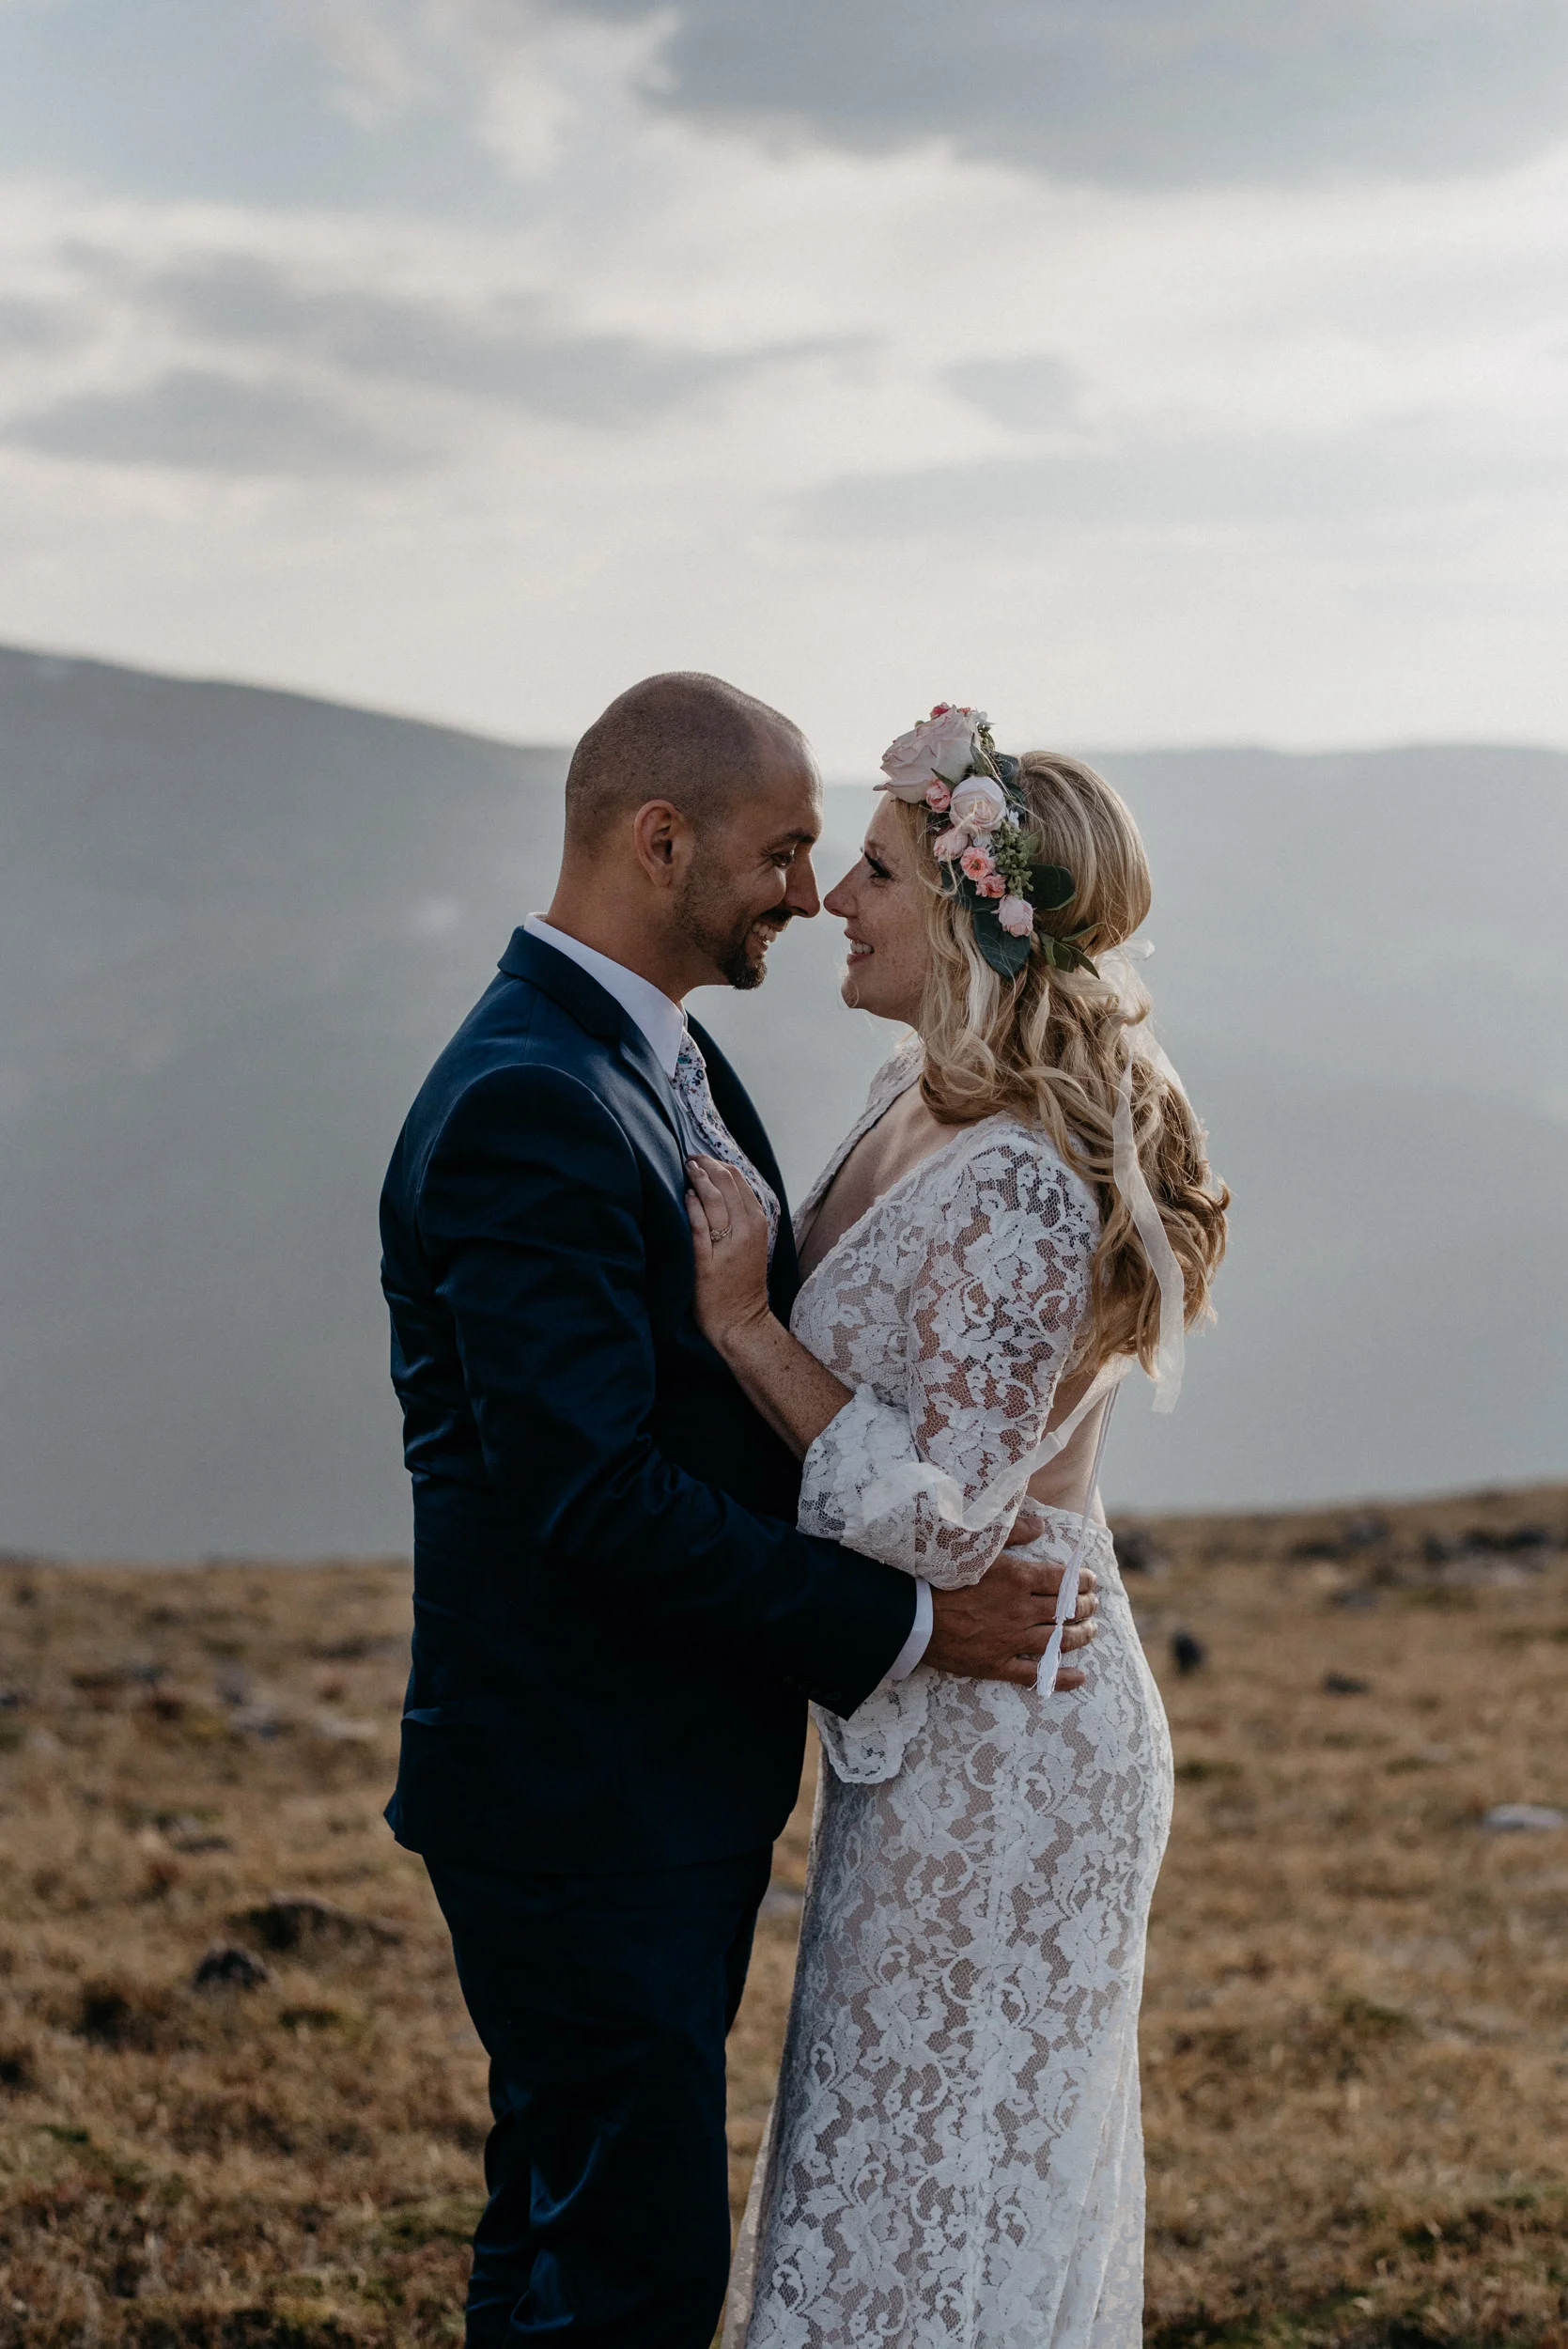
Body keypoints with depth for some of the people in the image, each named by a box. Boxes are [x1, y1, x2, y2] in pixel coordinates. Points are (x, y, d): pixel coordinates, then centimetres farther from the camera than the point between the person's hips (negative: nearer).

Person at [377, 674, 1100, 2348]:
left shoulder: (664, 1061, 11)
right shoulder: (524, 1110, -22)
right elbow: (594, 1498, -26)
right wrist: (902, 1625, -19)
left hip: (685, 1782, 10)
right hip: (585, 1811, -10)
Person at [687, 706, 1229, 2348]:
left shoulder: (1025, 1192, -26)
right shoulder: (913, 1100, 3)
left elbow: (938, 1520, -25)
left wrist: (743, 1324, -23)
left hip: (996, 1760, -9)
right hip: (924, 1733, 9)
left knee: (940, 2197, 5)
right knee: (899, 2163, 22)